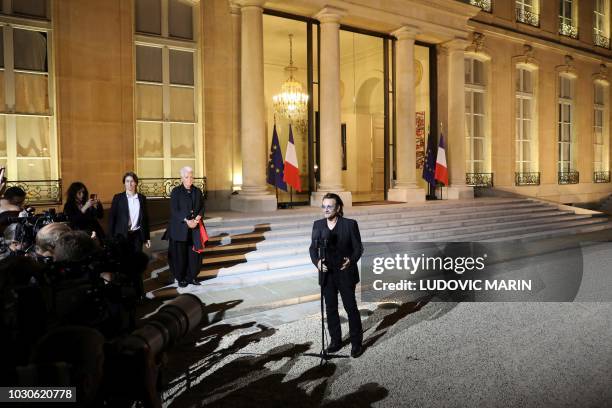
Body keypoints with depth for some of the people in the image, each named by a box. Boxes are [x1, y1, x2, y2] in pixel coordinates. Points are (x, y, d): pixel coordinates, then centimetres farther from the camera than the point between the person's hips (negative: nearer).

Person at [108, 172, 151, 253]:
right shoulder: (118, 198, -1)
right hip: (122, 235, -2)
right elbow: (112, 218, -1)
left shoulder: (142, 198, 6)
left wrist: (147, 237, 9)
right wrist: (111, 238, -6)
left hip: (137, 235, 2)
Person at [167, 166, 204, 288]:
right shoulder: (176, 191, -3)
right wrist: (187, 221, -20)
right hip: (180, 229, -3)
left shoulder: (197, 191, 9)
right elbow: (174, 210, -10)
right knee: (180, 254, 3)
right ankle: (181, 278, 16)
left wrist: (198, 217, -13)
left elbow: (202, 207, 7)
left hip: (195, 228, 3)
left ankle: (191, 277, 17)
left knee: (194, 254, 4)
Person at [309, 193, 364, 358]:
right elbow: (313, 248, 4)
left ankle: (356, 342, 19)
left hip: (345, 274, -3)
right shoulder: (318, 225, 3)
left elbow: (358, 247, -5)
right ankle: (335, 341, 26)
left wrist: (351, 260, -23)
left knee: (351, 307, 5)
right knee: (331, 309, 11)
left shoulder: (350, 224, -8)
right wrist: (317, 262, -15)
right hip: (327, 275, 4)